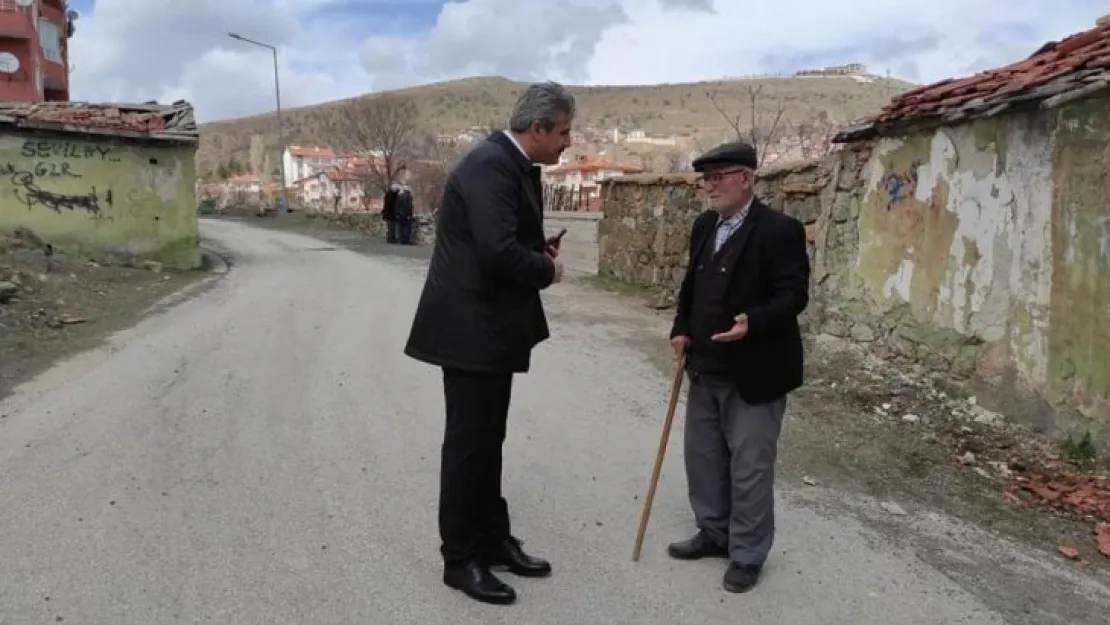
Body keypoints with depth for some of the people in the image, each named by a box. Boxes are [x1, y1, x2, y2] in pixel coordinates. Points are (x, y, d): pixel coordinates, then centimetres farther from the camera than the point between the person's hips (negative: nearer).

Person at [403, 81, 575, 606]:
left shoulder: (516, 165, 12)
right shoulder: (490, 164, -20)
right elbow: (498, 251, -31)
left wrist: (541, 249, 1)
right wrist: (546, 269, -13)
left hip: (492, 326, 10)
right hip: (471, 327, -10)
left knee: (488, 440, 17)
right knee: (468, 442, 2)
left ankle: (493, 540, 31)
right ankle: (460, 559, 16)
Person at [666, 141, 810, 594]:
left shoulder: (780, 230, -14)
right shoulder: (704, 226, 9)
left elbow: (793, 294, -17)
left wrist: (753, 322, -33)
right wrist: (682, 331, 4)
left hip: (753, 374, -8)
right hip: (706, 368, 8)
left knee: (750, 468, 3)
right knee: (703, 457, 18)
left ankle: (747, 554, 20)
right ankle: (714, 533, 36)